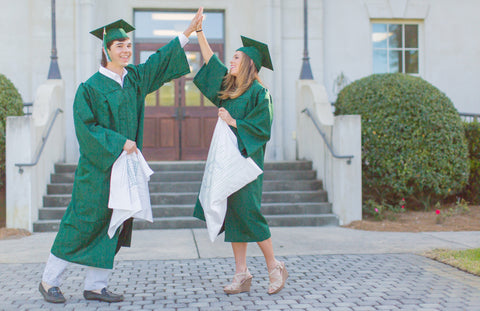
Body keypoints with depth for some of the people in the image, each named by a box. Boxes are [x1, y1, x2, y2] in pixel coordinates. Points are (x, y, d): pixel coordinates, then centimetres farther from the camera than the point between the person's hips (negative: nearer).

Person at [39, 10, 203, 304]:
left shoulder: (134, 78, 9)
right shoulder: (90, 88, -10)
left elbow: (160, 59, 17)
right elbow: (86, 127, -14)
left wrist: (189, 31, 15)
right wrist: (119, 143, -17)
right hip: (97, 167, -7)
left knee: (114, 224, 6)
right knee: (83, 222, -3)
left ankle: (95, 285, 14)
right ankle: (49, 281, 12)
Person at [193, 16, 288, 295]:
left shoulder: (258, 93, -9)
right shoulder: (229, 87, 13)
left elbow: (262, 130, -14)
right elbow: (211, 61, 20)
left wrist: (231, 122, -13)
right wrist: (199, 31, 18)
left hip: (246, 161, -8)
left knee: (246, 214, -6)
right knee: (232, 216, 5)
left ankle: (275, 267, 9)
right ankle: (242, 274, 10)